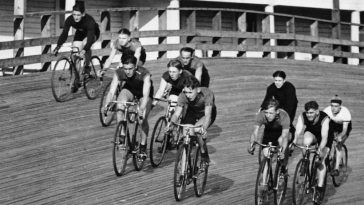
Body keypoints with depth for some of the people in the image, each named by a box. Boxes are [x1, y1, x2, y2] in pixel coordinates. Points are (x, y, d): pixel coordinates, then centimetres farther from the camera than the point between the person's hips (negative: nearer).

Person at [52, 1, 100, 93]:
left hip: (93, 33, -4)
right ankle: (77, 80, 1)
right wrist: (58, 46, -44)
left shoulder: (89, 20, -38)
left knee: (85, 43, -36)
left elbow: (90, 37, -46)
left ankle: (87, 66, -13)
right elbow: (64, 34, -29)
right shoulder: (70, 20, -27)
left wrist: (84, 50, -60)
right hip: (80, 34, 4)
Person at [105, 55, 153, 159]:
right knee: (119, 108, -27)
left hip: (143, 91, -2)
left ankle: (143, 145, 10)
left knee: (142, 119, -11)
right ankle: (122, 135, -13)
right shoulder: (119, 73, -29)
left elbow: (145, 95, -46)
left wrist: (142, 108, -62)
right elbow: (111, 91, -33)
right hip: (128, 89, 2)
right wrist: (107, 104, -52)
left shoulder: (144, 74, -38)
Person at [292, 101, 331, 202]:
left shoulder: (324, 119, -36)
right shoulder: (302, 117, -28)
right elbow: (297, 132, -36)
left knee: (321, 160, -16)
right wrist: (293, 143, -55)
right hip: (311, 133, 2)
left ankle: (320, 187, -10)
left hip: (325, 138, -2)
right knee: (307, 140, -34)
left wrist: (320, 149, -61)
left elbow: (324, 137, -45)